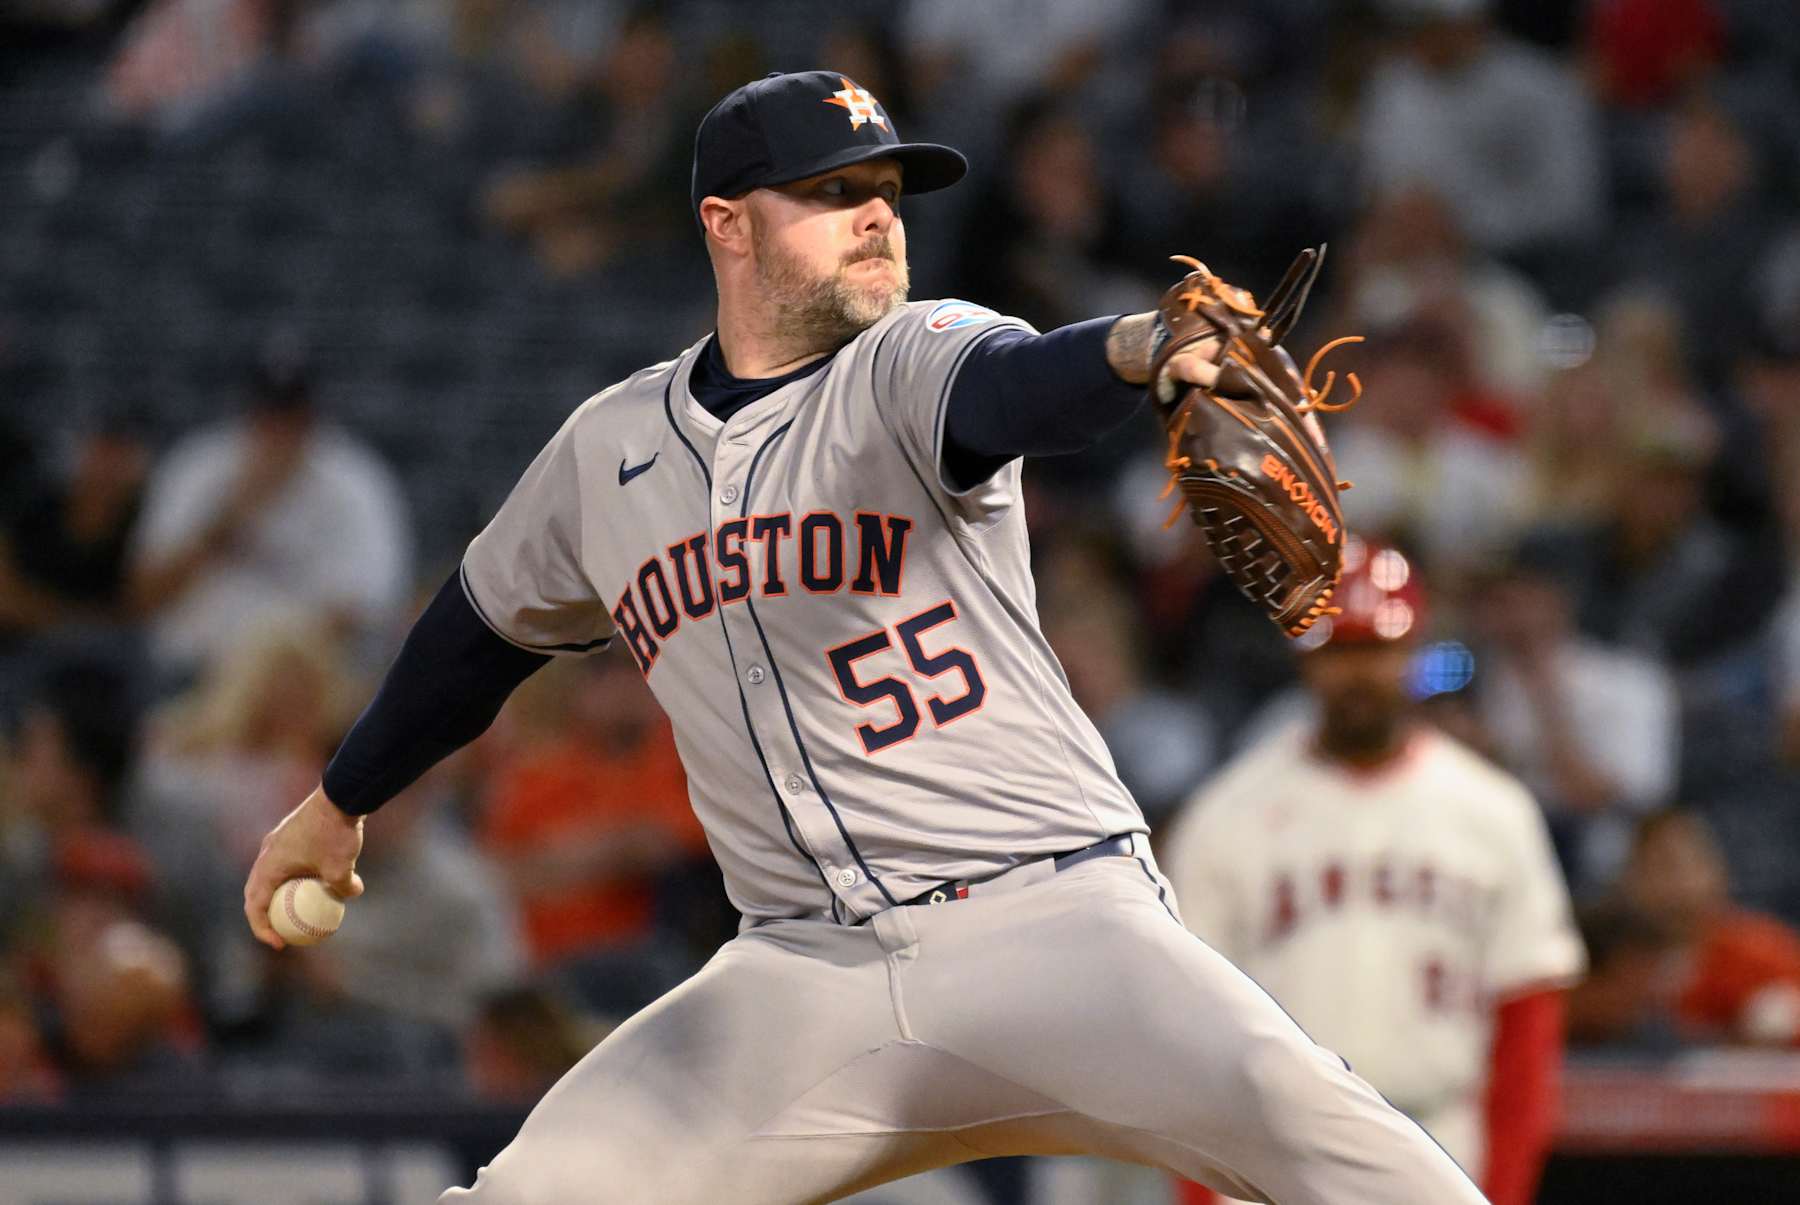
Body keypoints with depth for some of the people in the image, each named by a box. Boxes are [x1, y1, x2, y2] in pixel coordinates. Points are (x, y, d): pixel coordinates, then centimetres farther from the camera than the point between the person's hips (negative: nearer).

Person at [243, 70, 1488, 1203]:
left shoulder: (917, 361, -1)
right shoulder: (606, 452, 11)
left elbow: (1010, 387, -26)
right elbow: (488, 628, 29)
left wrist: (1135, 349, -49)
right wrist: (341, 803, 41)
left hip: (1049, 921, -4)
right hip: (805, 971, 4)